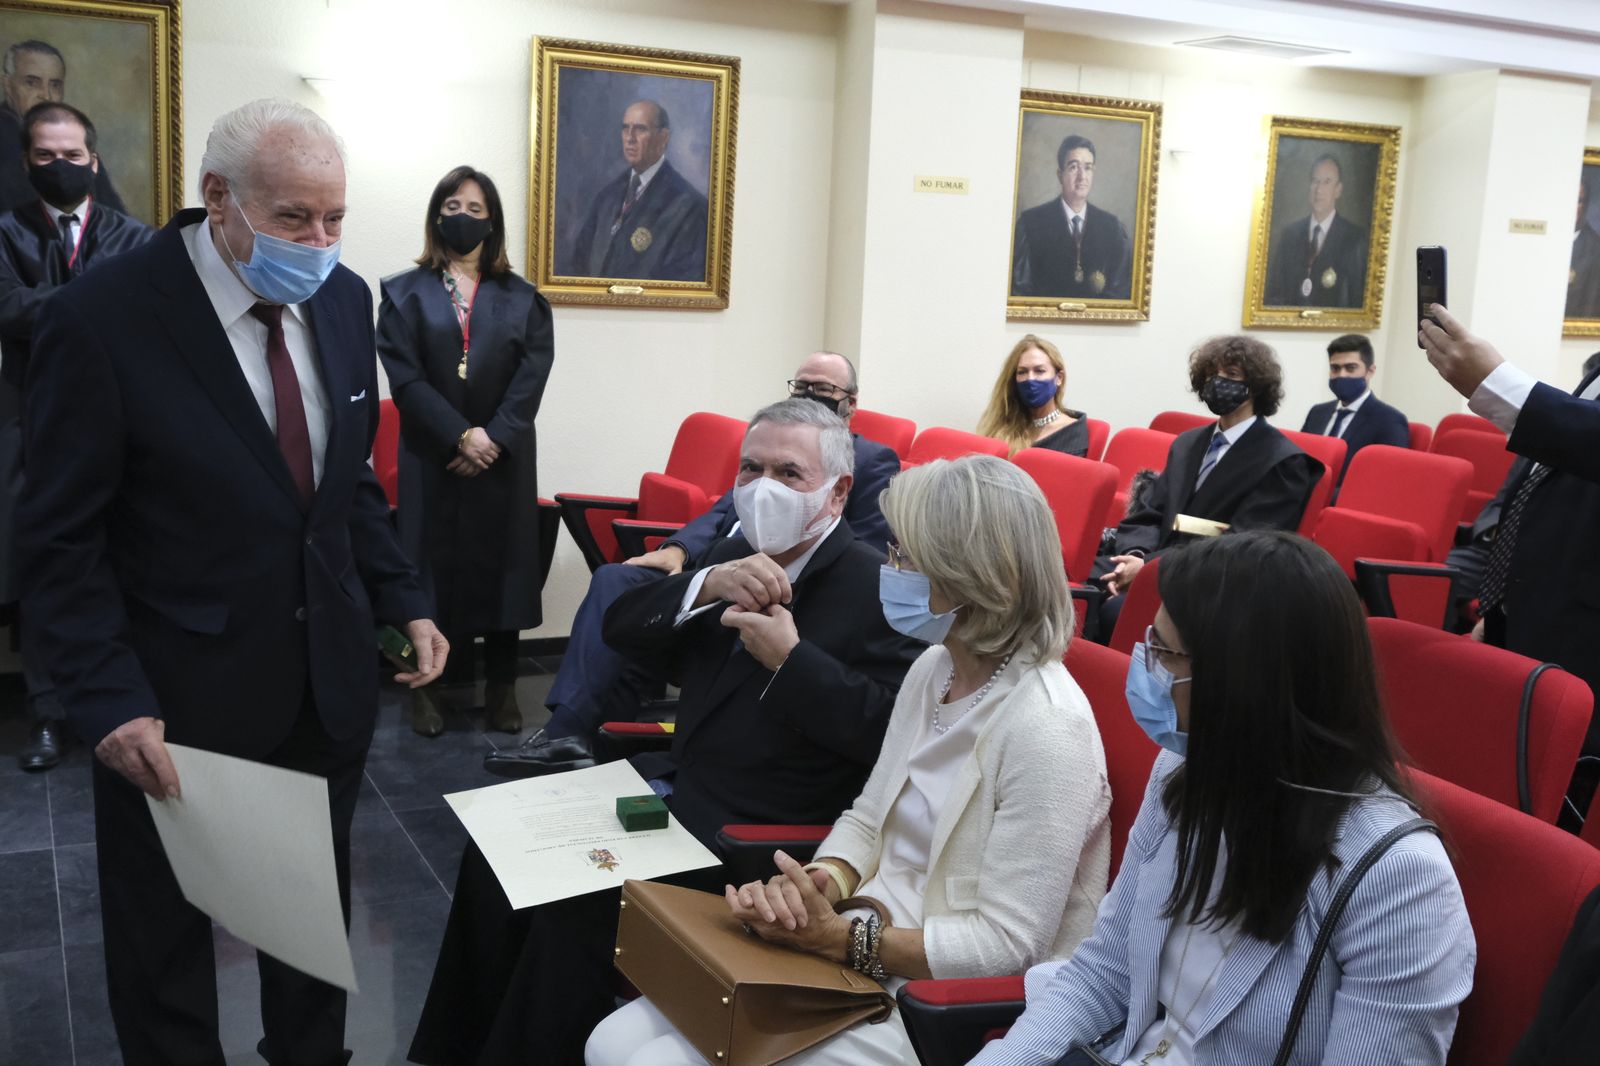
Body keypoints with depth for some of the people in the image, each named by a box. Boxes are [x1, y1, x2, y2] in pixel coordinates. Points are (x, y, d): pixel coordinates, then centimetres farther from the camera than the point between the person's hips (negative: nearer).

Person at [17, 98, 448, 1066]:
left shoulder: (345, 299, -1)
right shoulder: (102, 318, -17)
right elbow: (63, 541, -14)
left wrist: (405, 602, 2)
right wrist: (111, 702, -20)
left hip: (330, 676, 5)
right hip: (181, 695, -4)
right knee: (165, 938, 16)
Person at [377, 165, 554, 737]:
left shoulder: (522, 299, 9)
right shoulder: (404, 293, 5)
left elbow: (532, 377, -1)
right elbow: (405, 376, -5)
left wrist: (493, 438, -14)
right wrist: (460, 436, -15)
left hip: (504, 460, 1)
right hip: (430, 459, -1)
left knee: (500, 563, 4)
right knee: (431, 564, 2)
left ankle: (502, 687, 13)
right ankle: (426, 686, 12)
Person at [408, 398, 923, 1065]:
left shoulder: (879, 587, -11)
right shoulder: (735, 556, 11)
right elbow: (621, 629, 4)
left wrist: (790, 657, -23)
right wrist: (707, 583, -13)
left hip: (762, 831, -8)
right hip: (681, 785, 8)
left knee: (579, 897, -21)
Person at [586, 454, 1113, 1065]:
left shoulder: (1046, 729, -22)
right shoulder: (934, 670, 5)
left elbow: (1007, 943, -21)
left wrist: (838, 937, -21)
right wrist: (818, 884, -8)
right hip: (865, 945, 8)